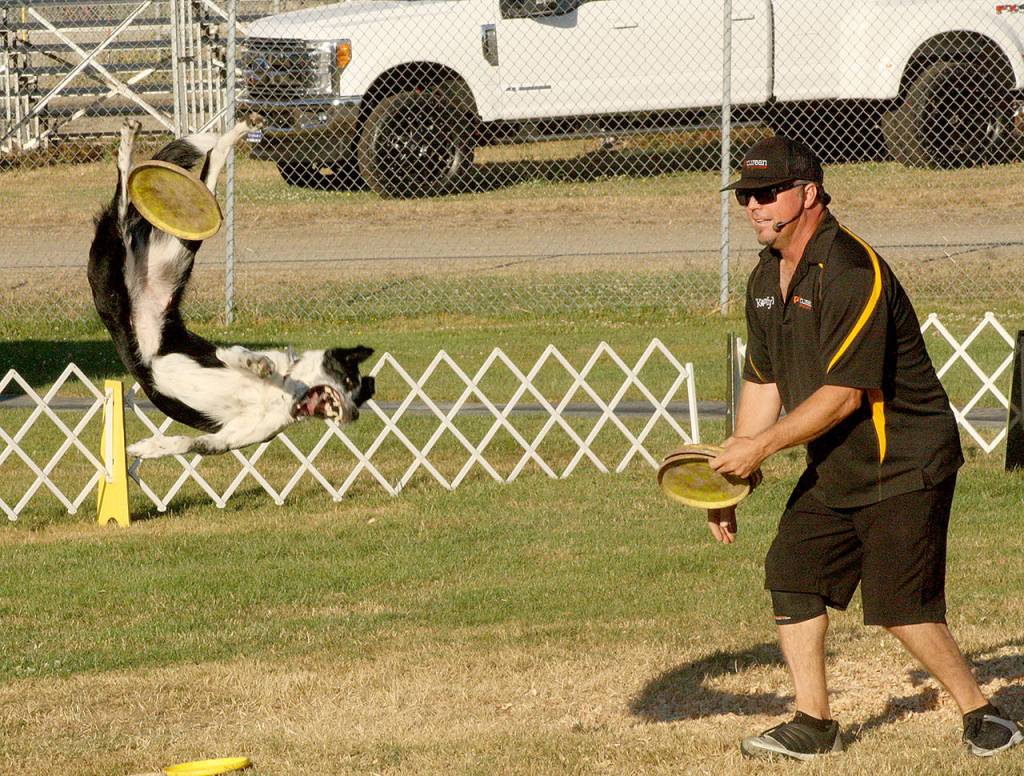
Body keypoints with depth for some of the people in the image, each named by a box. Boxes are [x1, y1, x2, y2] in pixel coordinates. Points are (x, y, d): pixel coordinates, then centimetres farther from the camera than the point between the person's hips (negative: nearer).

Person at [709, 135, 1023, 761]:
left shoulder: (853, 274, -22)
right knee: (792, 575, 2)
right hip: (833, 471, 9)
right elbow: (764, 384, 15)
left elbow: (843, 394, -24)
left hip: (905, 466, -9)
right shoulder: (766, 280, 8)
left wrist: (761, 447, -21)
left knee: (900, 606, -13)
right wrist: (731, 478, 12)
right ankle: (814, 726, 10)